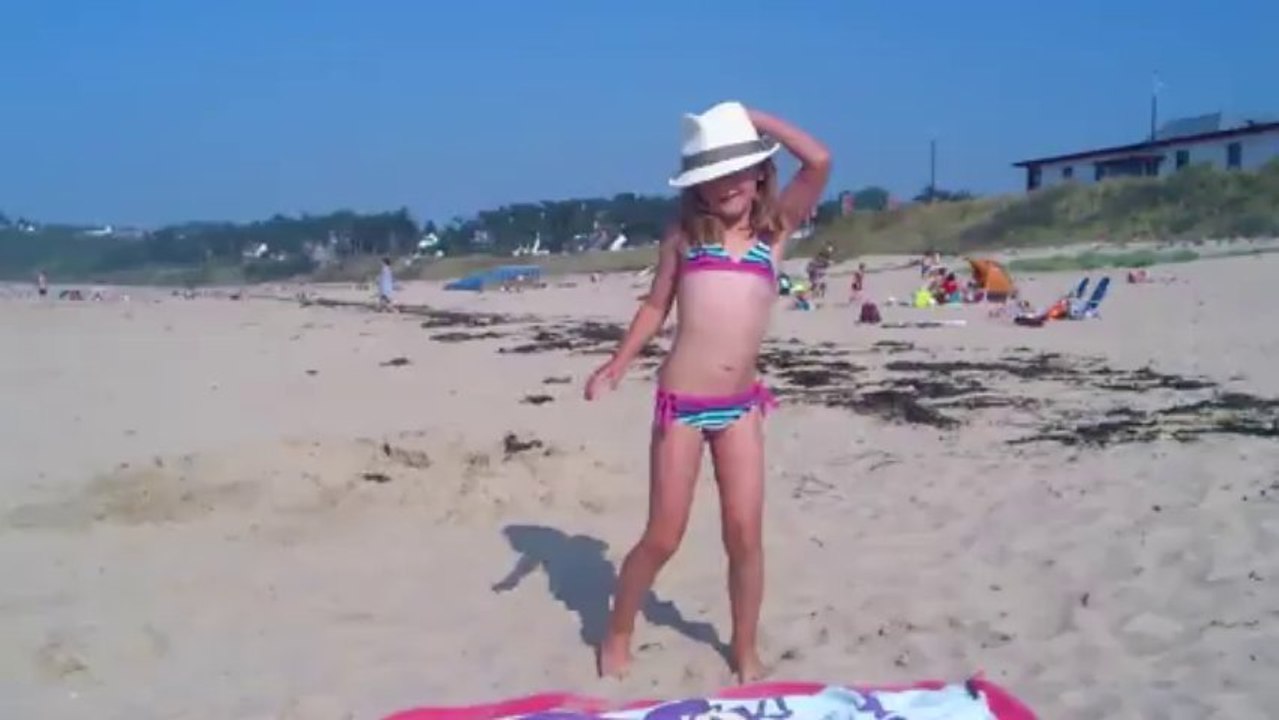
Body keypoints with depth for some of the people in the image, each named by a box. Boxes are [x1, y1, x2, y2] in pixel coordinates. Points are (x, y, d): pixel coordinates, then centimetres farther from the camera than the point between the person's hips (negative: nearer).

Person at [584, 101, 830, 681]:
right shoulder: (684, 236, 3)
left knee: (745, 534, 3)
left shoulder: (774, 229, 4)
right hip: (681, 404, -1)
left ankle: (745, 649, 23)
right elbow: (656, 306, 13)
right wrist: (617, 365, 5)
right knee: (662, 538, 4)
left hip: (742, 406, 1)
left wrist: (755, 119, -2)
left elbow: (819, 162, -9)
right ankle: (617, 636, 26)